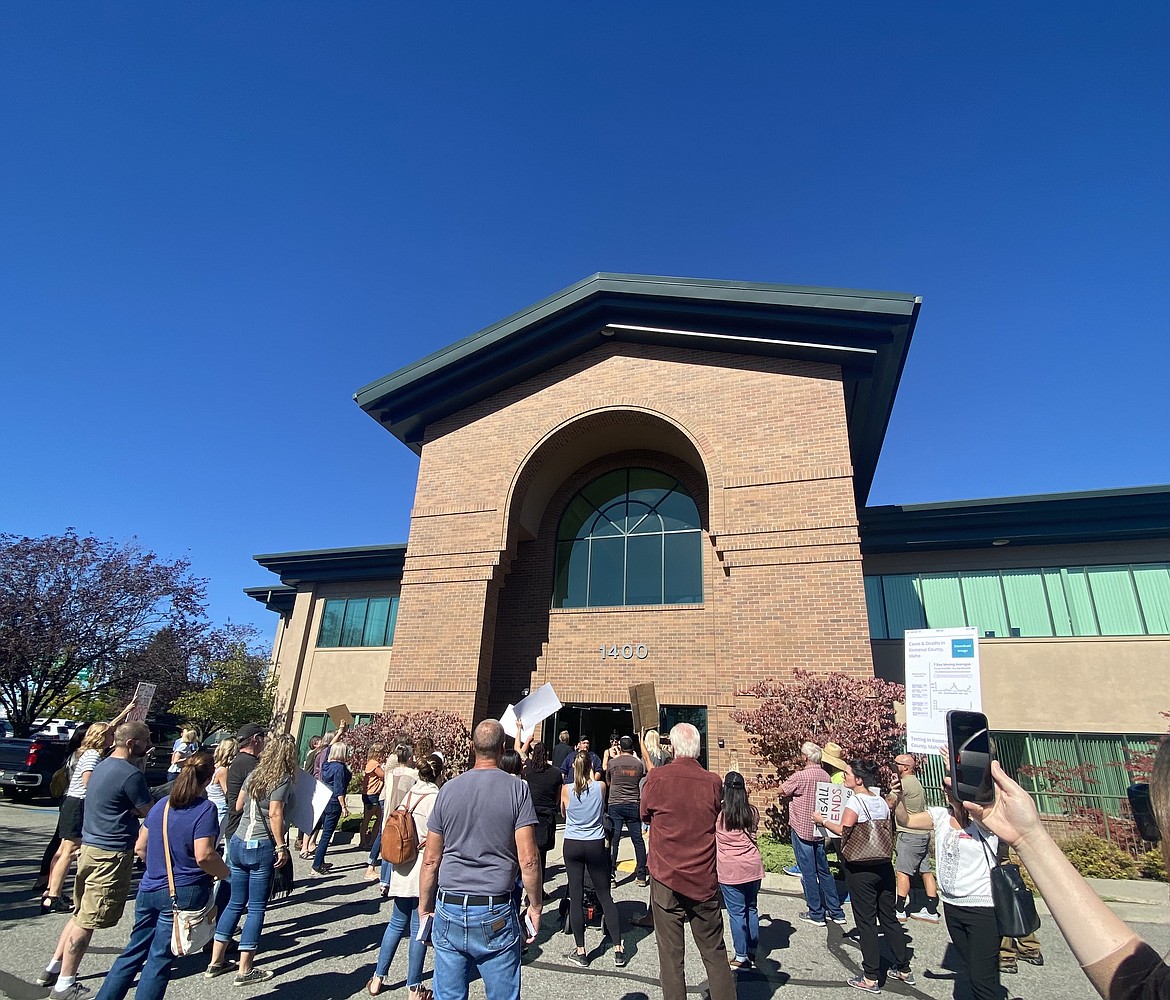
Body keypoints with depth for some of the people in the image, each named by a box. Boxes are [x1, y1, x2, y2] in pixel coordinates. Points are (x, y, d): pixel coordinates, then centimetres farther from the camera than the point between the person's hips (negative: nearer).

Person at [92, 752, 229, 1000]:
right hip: (184, 893, -6)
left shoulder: (161, 805, 5)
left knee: (134, 951, 19)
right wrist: (226, 873, -6)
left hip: (149, 890, 6)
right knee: (159, 958, 6)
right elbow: (204, 855, -23)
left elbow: (140, 848, 13)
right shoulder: (205, 809, -17)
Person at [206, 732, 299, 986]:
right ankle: (245, 971, 11)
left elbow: (238, 806, 13)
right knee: (256, 908, 4)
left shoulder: (253, 775, 6)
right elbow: (275, 815, -21)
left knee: (235, 903, 18)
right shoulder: (283, 780, -14)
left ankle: (216, 962, 25)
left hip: (238, 842, 7)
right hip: (262, 847, -7)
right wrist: (281, 846, -15)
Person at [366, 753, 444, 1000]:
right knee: (419, 928, 5)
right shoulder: (435, 799, -15)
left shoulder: (409, 794, 5)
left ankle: (378, 977, 28)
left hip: (402, 868, 7)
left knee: (397, 922, 21)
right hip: (424, 870, -6)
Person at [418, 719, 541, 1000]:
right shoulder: (517, 789, -8)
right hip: (495, 914, -2)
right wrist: (535, 907, 2)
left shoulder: (448, 790, 0)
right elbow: (528, 860, -10)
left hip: (449, 911, 3)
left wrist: (424, 907, 16)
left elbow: (430, 860, 4)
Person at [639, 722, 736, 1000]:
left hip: (667, 879, -2)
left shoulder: (656, 778, -13)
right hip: (705, 881, 2)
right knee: (715, 953, 17)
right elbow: (716, 821, 10)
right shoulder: (713, 782, -8)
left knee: (671, 956, 7)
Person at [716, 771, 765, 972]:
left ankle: (742, 956, 11)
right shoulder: (752, 812, -2)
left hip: (730, 871, -4)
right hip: (753, 867, 4)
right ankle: (753, 950, 29)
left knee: (736, 912, 5)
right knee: (751, 908, 18)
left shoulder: (718, 813, -11)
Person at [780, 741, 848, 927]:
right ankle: (836, 912, 23)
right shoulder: (825, 776, 0)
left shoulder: (800, 776, -20)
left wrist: (789, 794, 10)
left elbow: (781, 792, -9)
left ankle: (816, 914, 12)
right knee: (824, 871, 17)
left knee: (809, 873, 4)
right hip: (819, 830, 7)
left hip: (802, 830, -6)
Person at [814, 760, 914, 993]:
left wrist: (822, 820, -9)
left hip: (860, 869, -7)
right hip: (884, 866, 7)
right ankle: (904, 970, 28)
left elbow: (843, 831, -21)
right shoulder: (881, 801, 6)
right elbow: (889, 835, 12)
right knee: (889, 918, 18)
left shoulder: (855, 801, -15)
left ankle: (870, 978, 11)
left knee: (866, 922, 3)